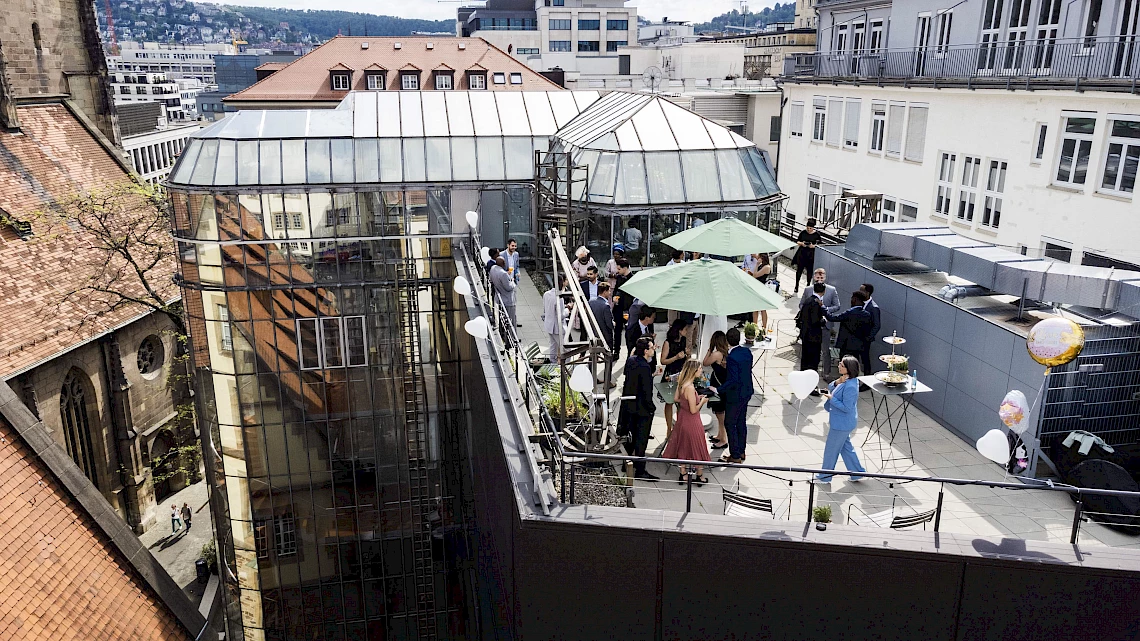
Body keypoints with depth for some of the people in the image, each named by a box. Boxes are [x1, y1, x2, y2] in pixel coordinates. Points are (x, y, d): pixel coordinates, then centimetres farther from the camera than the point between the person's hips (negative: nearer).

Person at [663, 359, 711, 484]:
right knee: (696, 447, 10)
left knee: (684, 447, 19)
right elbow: (693, 410, -26)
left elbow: (676, 398, 10)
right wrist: (702, 401, -9)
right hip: (691, 422, -8)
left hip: (683, 419, 8)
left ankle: (683, 474, 30)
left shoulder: (681, 383, -5)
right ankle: (699, 476, 26)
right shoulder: (690, 388, -30)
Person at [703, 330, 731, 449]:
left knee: (720, 414, 4)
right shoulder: (726, 352, 0)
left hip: (718, 387, -9)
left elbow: (705, 363, -10)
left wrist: (710, 348, -9)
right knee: (720, 413, 22)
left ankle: (723, 440, 14)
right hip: (724, 386, 9)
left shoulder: (717, 354, -24)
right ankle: (720, 435, 36)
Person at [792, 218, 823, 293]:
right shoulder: (803, 233, -1)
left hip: (811, 255, -1)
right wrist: (801, 243, -13)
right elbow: (797, 241, 7)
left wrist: (813, 246, -19)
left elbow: (820, 244, -2)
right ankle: (796, 288, 10)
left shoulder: (817, 234, -5)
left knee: (809, 271, 6)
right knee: (799, 270, 1)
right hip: (802, 253, 1)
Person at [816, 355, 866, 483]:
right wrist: (836, 382, -11)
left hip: (842, 424, -10)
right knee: (846, 447, 22)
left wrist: (831, 398, -22)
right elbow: (830, 388, 9)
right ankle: (857, 472, 33)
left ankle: (825, 477, 23)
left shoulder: (850, 387, -30)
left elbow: (846, 407, -27)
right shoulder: (845, 379, 0)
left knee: (831, 449, 7)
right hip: (842, 422, 10)